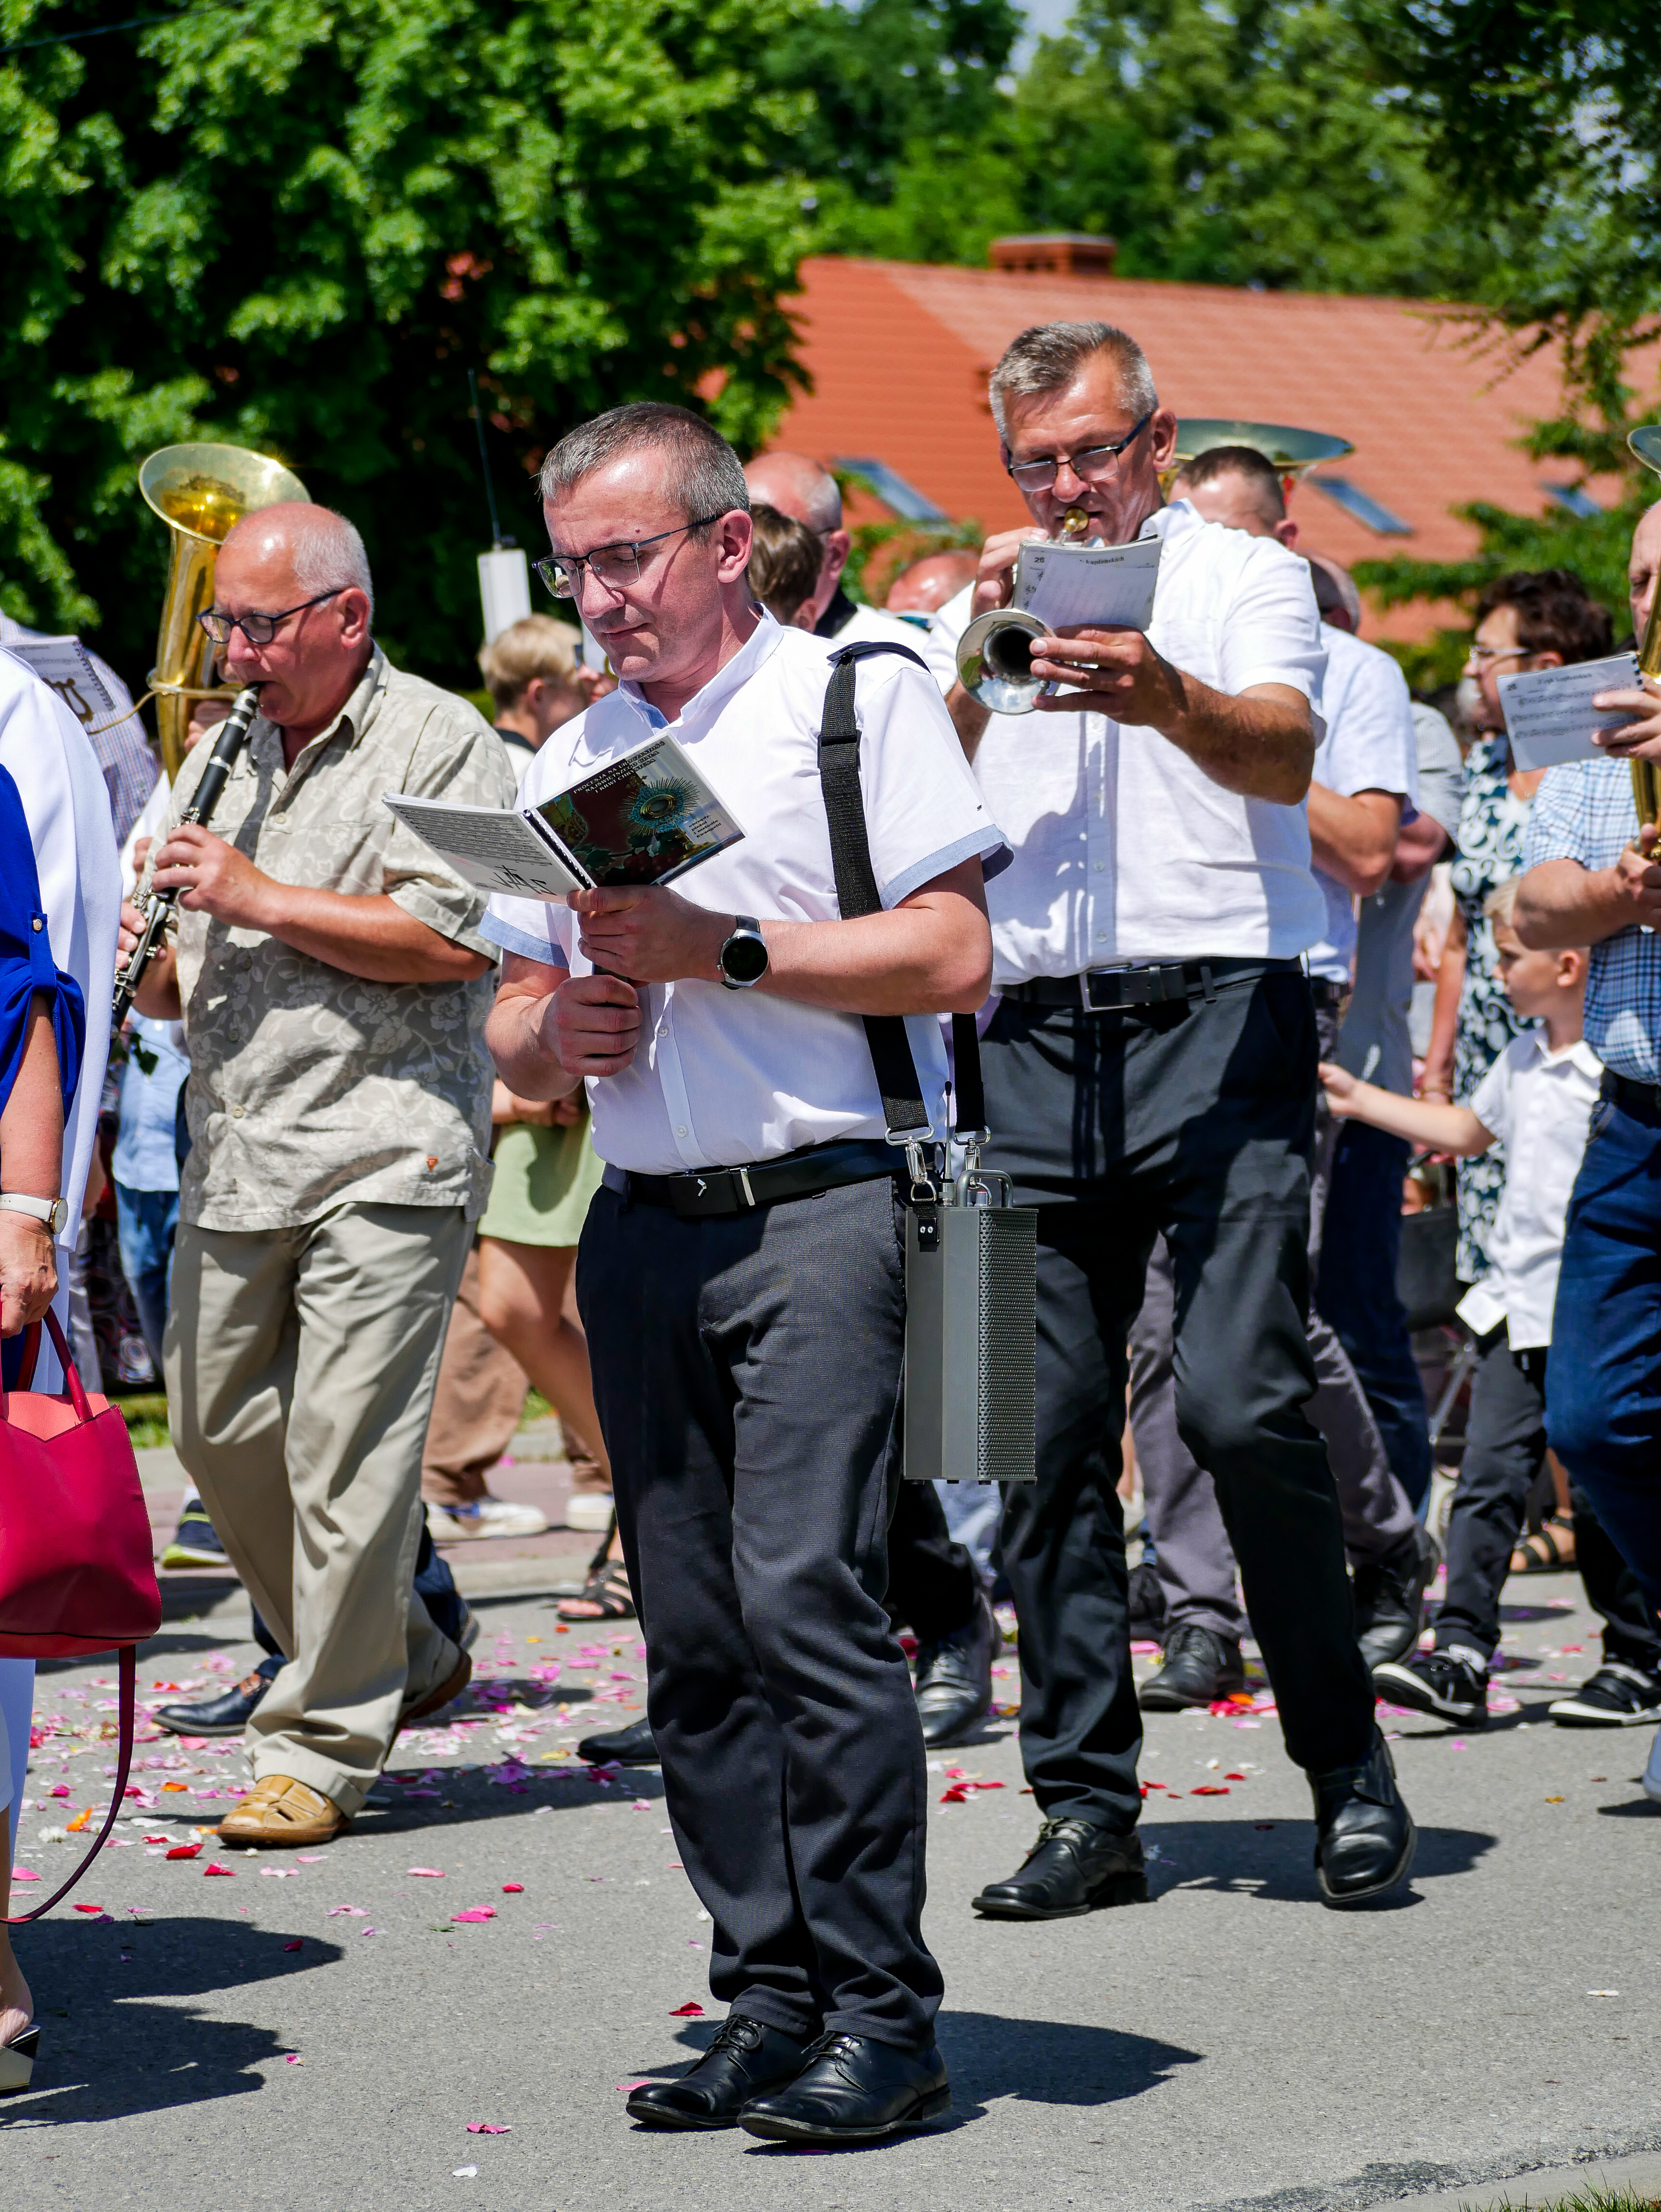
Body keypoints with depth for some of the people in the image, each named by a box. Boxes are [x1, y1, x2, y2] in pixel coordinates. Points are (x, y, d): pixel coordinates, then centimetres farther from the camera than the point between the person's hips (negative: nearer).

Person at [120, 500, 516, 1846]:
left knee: (343, 1450, -8)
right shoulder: (222, 760, 18)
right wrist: (152, 963, -2)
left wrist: (257, 897, -14)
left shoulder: (439, 742, -4)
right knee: (218, 1428, 8)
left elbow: (452, 939, -16)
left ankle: (322, 1746, 0)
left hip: (386, 1148, -7)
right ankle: (401, 1656, 26)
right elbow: (175, 984, 22)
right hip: (234, 1152, 7)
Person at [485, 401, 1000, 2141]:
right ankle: (770, 1998, 10)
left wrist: (722, 946, -13)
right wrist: (557, 1032, -3)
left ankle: (878, 2011, -11)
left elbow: (952, 957, -9)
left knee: (805, 1595, -15)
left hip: (821, 1205, -6)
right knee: (693, 1635, 4)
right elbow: (514, 1035, 20)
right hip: (640, 1230, 6)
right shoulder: (566, 764, 19)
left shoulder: (861, 697, 1)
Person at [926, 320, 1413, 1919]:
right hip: (1035, 1042, 4)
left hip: (1215, 1014, -4)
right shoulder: (981, 609, 20)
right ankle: (1086, 1806, 7)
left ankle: (1348, 1767, -1)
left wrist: (1166, 699, -32)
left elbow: (1284, 757, -11)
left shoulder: (1243, 577, 8)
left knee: (1242, 1402, -16)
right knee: (1044, 1428, 0)